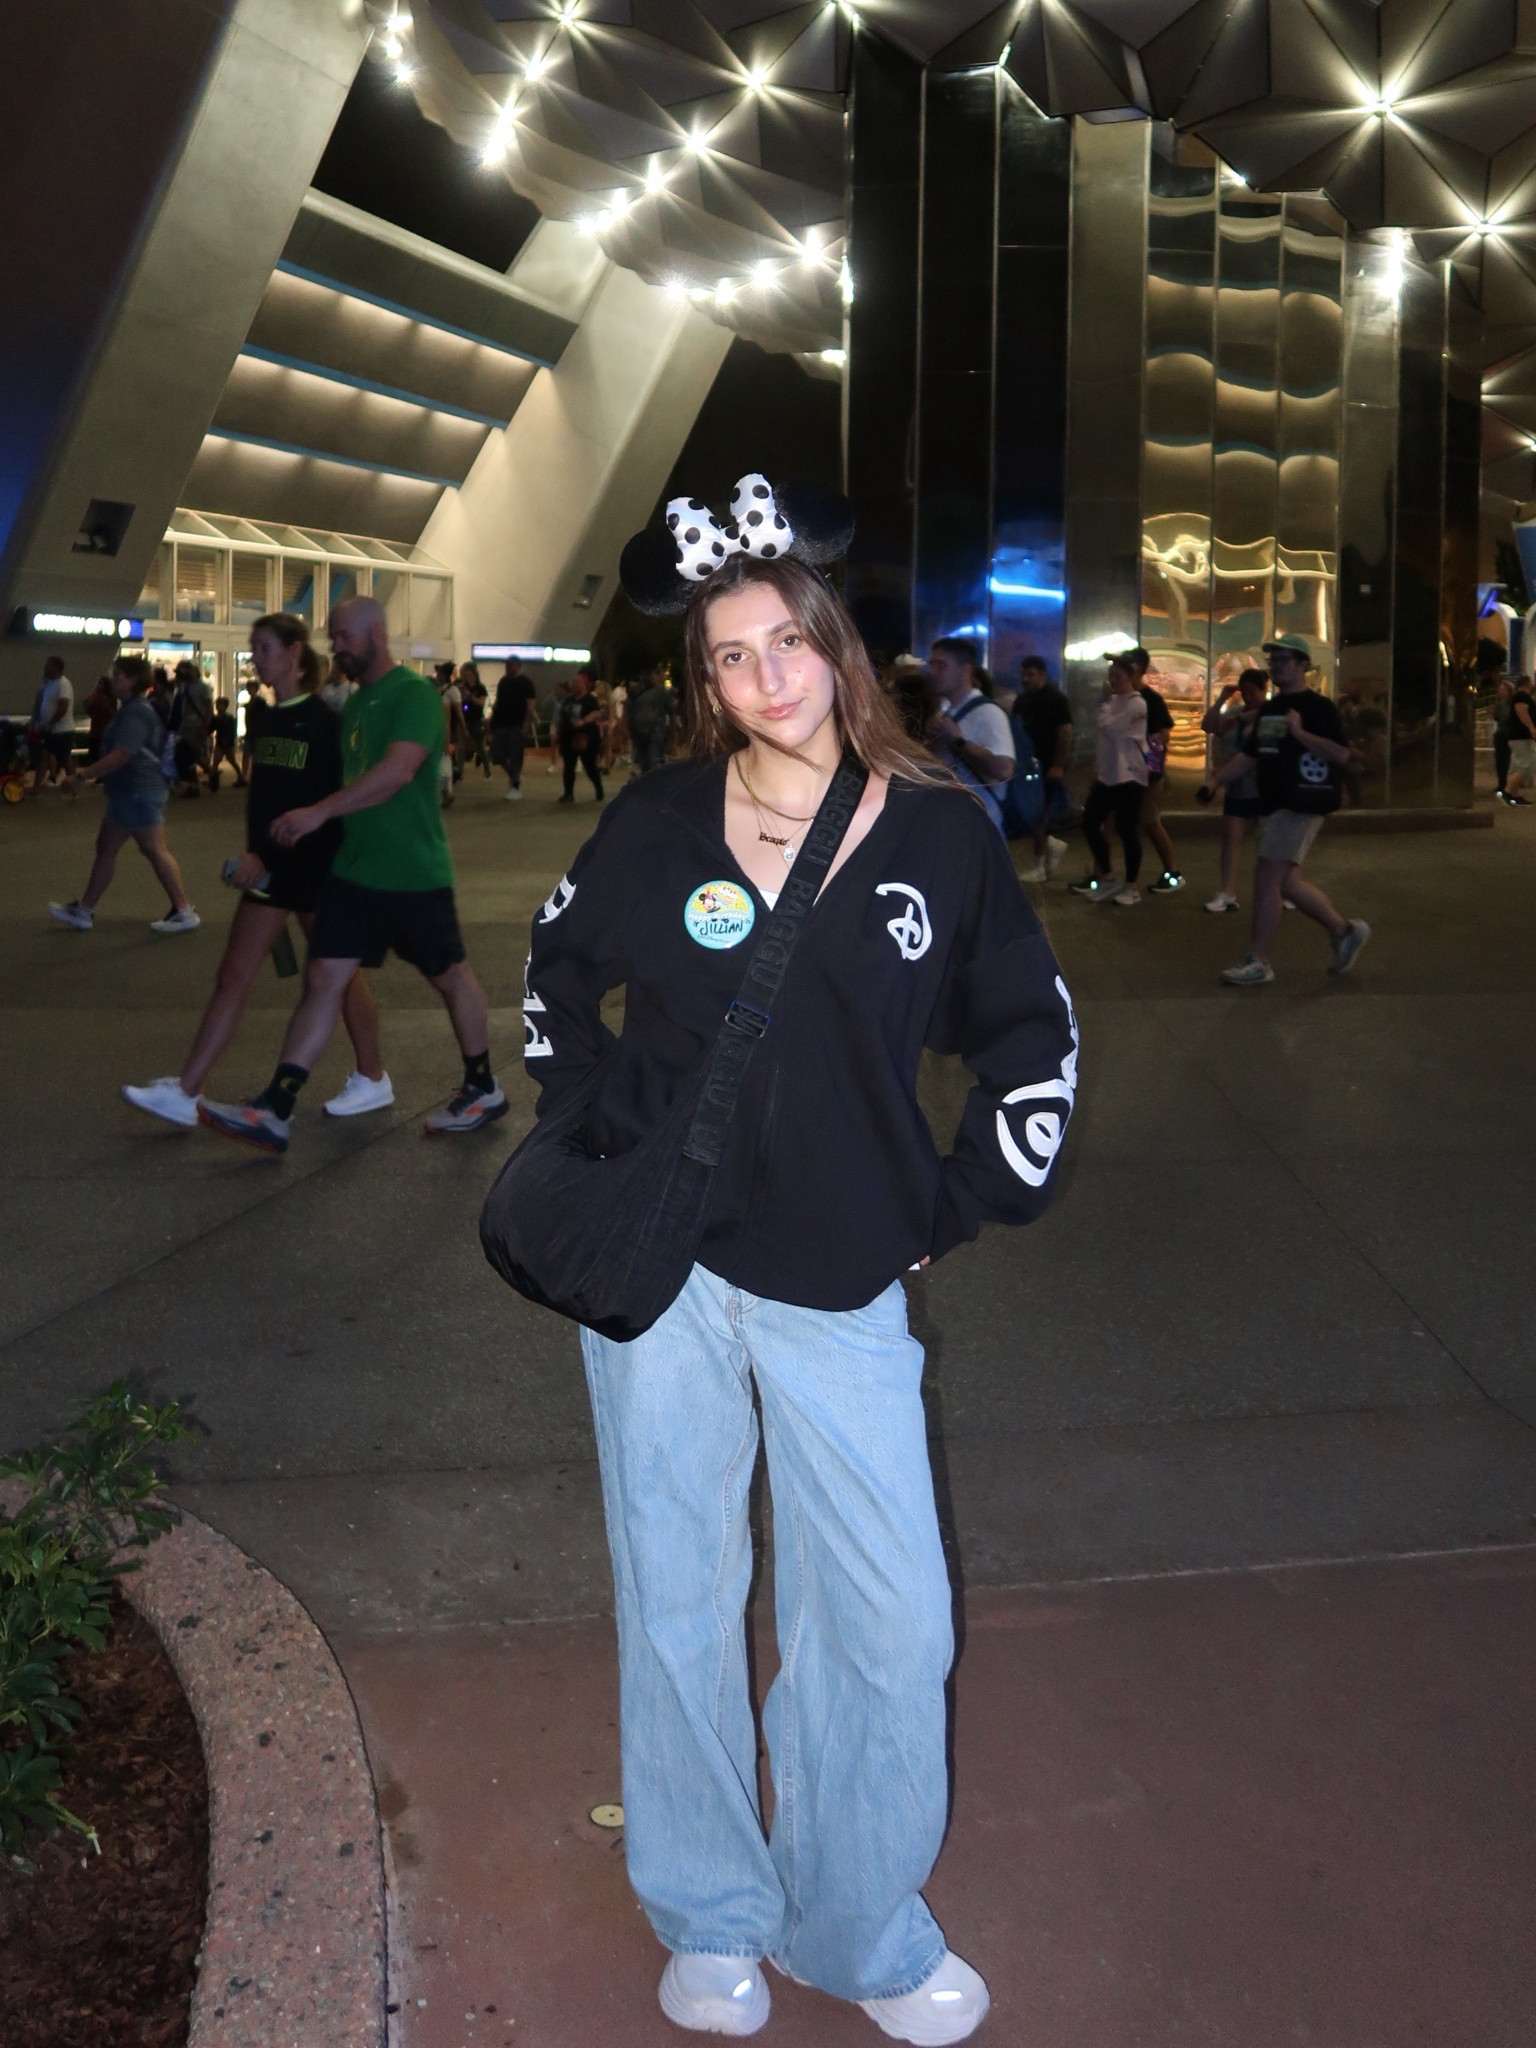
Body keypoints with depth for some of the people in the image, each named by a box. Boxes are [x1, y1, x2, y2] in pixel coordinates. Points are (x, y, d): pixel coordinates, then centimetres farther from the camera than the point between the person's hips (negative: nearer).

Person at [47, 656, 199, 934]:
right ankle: (83, 911, 19)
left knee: (155, 851, -6)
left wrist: (82, 775, -21)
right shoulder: (132, 709, 14)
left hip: (140, 793, -11)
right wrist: (95, 775, 20)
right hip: (128, 792, 11)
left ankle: (184, 912, 0)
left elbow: (119, 756, -25)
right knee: (106, 848, 13)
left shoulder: (136, 713, -19)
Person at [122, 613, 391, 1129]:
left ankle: (373, 1080, 23)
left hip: (316, 867, -7)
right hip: (269, 867, 7)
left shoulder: (323, 722, -13)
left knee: (338, 974, 6)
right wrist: (254, 856, 9)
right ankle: (185, 1091, 5)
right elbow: (262, 797, 14)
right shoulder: (268, 720, 9)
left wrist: (267, 856, -20)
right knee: (233, 976, 4)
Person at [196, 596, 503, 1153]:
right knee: (323, 978, 0)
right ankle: (274, 1112, -3)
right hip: (353, 871, 7)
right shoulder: (356, 700, 12)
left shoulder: (414, 693, -14)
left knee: (451, 977, 9)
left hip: (413, 876, -7)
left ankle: (484, 1091, 27)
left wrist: (320, 811, -27)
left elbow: (397, 771, -27)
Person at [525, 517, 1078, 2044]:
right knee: (677, 1606, 11)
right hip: (662, 1267, 0)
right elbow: (557, 971, 15)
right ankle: (710, 1922, 32)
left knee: (893, 1625, 4)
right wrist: (597, 1124, 5)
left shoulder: (938, 833, -1)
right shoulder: (661, 820, -1)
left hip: (845, 1290, 0)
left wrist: (961, 1206, 4)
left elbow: (1032, 1038, 8)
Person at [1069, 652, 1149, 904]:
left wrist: (1106, 701, -8)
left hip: (1130, 776, -8)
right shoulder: (1115, 701, 13)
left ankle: (1131, 887, 6)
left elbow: (1109, 728, -22)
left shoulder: (1137, 704, -12)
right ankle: (1106, 877, 19)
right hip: (1108, 774, 8)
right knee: (1090, 823, 7)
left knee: (1127, 830, -4)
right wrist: (1098, 765, 15)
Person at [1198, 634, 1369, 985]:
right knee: (1285, 883, 11)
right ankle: (1344, 929, 27)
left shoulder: (1318, 706, -8)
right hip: (1272, 804, 9)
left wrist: (1300, 733, -23)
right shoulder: (1269, 709, 16)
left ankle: (1259, 963, -3)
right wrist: (1215, 781, 9)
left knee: (1267, 879, -10)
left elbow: (1341, 754, -17)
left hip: (1300, 806, -9)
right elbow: (1248, 755, 21)